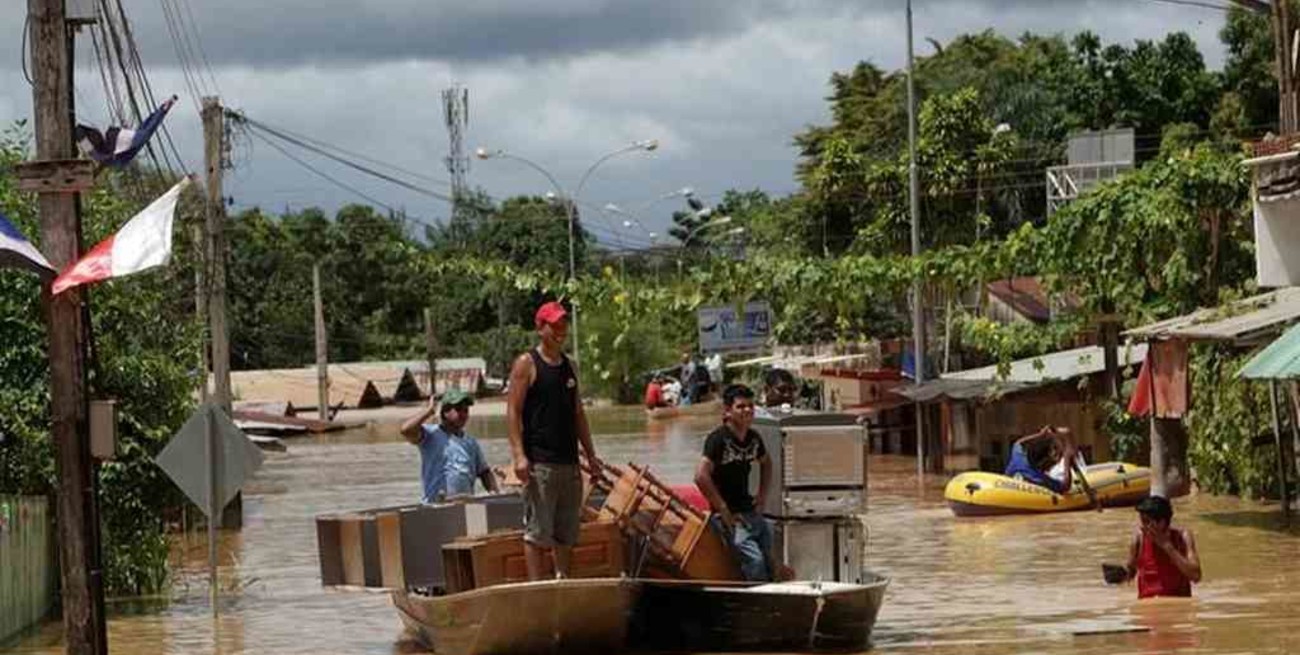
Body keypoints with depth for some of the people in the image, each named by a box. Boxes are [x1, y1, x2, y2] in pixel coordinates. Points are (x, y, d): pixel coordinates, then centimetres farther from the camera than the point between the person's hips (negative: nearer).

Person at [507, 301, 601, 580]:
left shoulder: (568, 366, 17)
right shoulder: (526, 364, -4)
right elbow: (513, 411, -10)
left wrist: (590, 454, 17)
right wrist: (519, 455, -19)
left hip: (569, 461, 7)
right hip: (539, 461, -7)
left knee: (566, 531, 9)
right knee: (537, 530, -8)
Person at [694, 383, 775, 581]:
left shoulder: (753, 439, 8)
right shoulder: (718, 439, -15)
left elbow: (766, 464, 30)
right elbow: (701, 476, -25)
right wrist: (724, 510, -20)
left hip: (751, 512, 8)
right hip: (729, 516, -8)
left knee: (770, 565, 6)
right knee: (755, 560, -24)